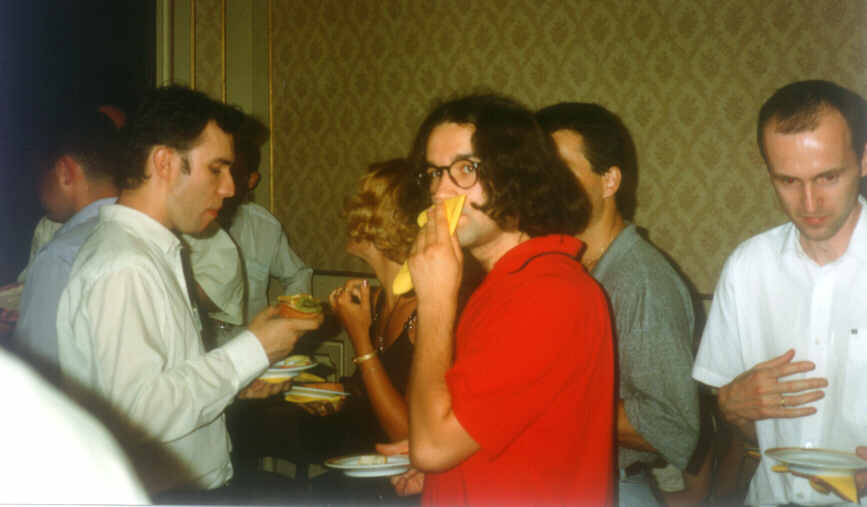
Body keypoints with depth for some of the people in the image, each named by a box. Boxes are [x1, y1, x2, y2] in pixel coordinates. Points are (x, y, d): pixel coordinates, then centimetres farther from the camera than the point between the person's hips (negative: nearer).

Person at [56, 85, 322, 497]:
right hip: (157, 496, -9)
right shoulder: (123, 269, -17)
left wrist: (240, 378, 8)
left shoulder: (149, 252, 13)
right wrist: (249, 354, -17)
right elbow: (138, 412, -25)